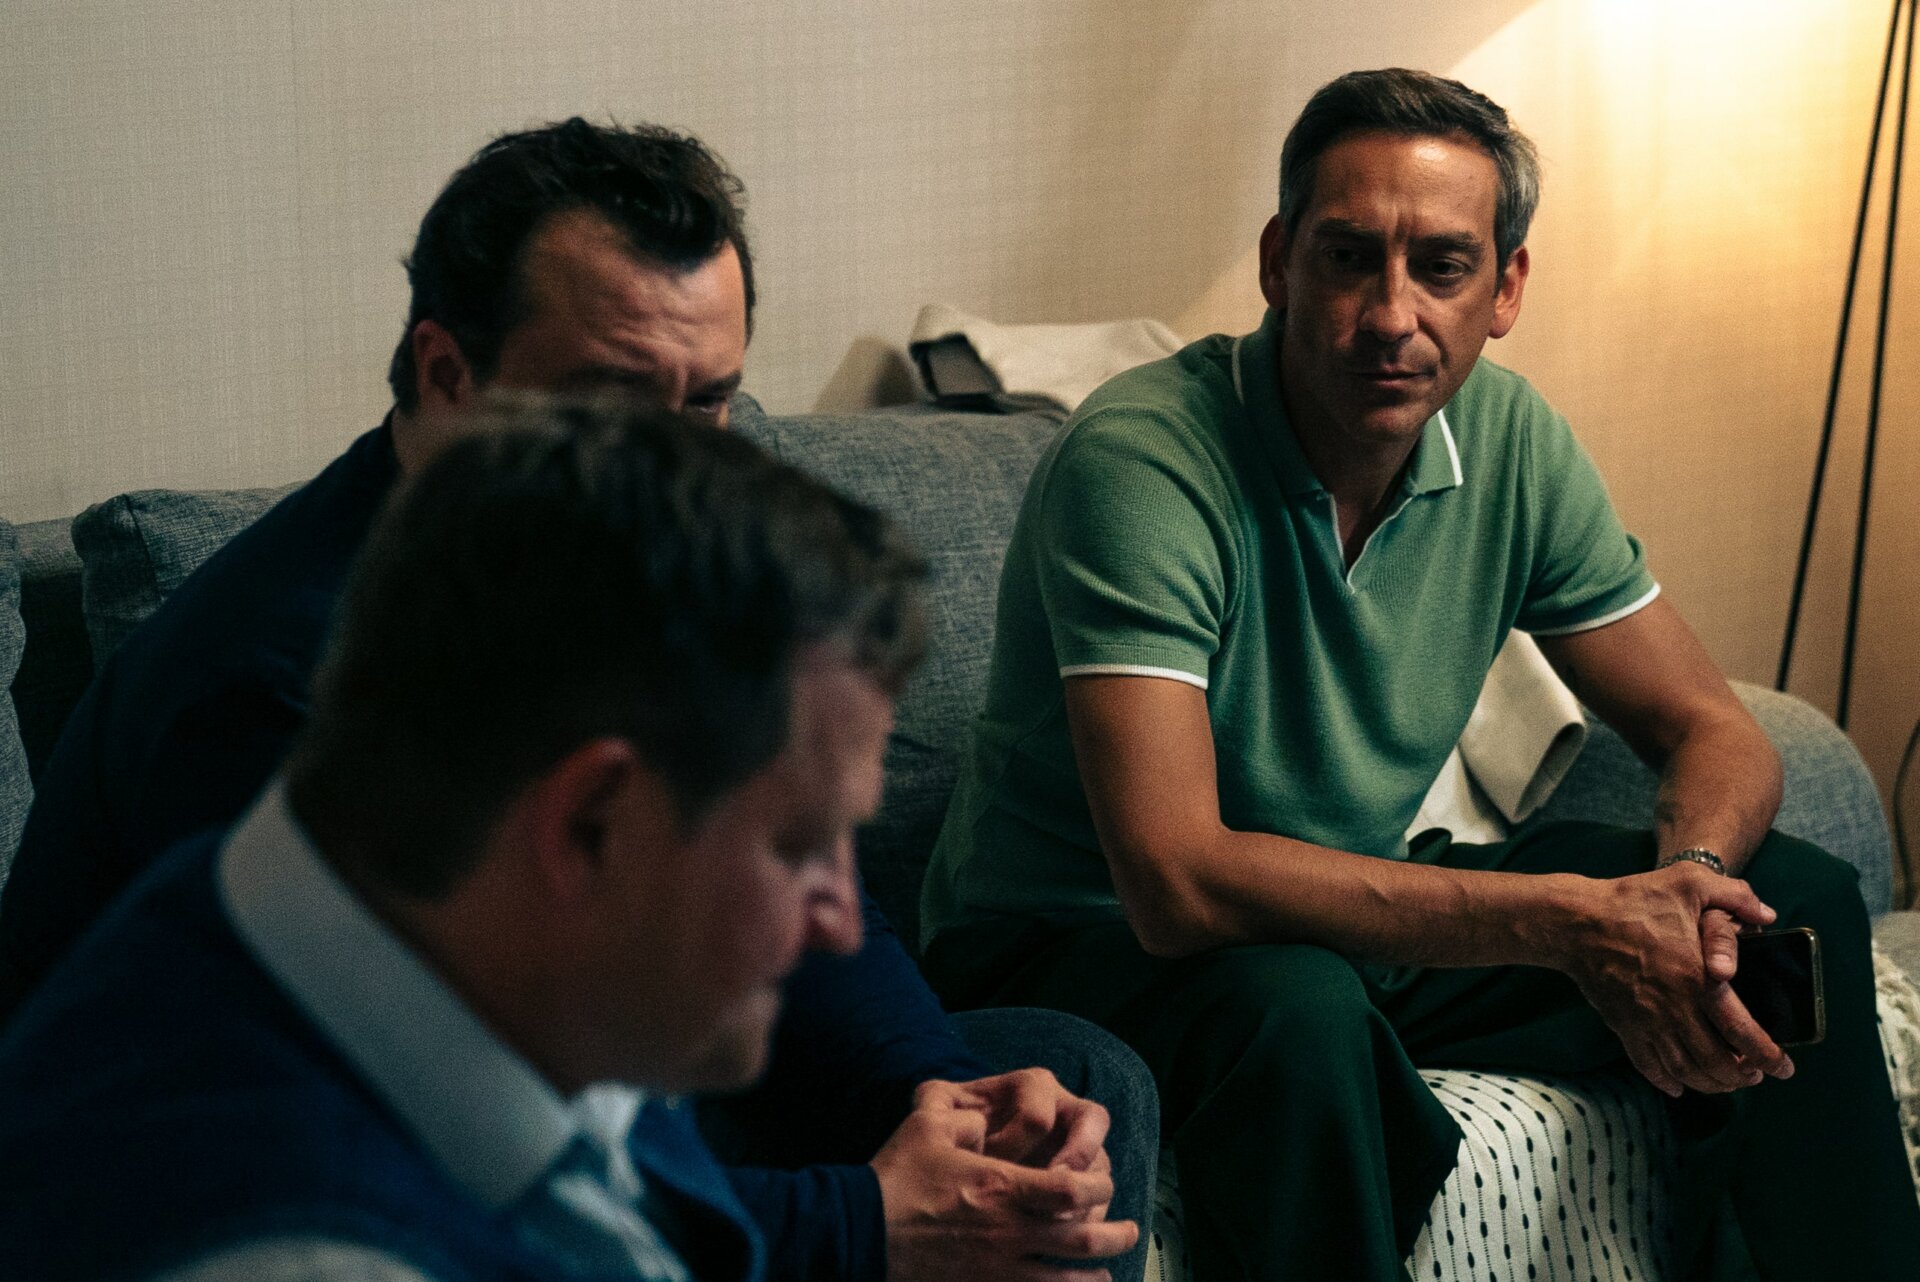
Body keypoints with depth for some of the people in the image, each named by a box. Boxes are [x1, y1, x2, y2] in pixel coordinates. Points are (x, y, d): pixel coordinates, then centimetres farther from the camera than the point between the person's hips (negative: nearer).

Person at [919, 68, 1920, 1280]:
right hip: (1082, 942, -7)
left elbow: (1713, 735, 1)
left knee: (1797, 898, -3)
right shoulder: (1138, 461, -27)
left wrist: (1684, 886, -24)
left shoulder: (1509, 439, -5)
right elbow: (1176, 880, -36)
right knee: (1295, 1008, -40)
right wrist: (1569, 919, -36)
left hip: (1360, 909, 7)